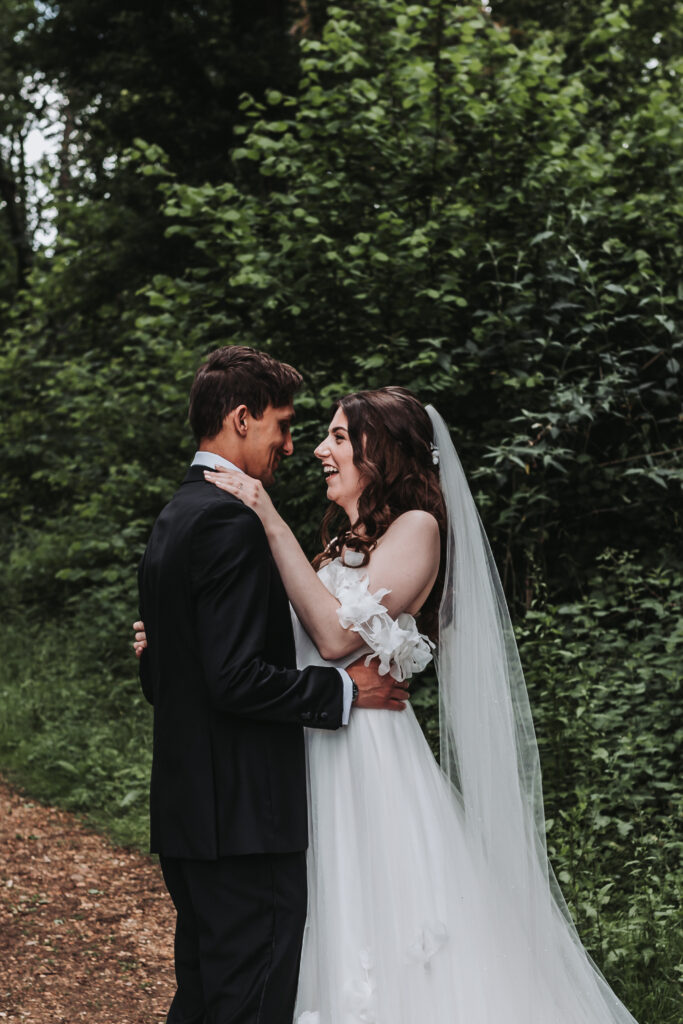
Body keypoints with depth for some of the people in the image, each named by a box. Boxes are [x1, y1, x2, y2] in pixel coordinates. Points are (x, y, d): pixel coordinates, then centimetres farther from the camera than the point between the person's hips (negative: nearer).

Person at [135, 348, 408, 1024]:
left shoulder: (173, 520, 15)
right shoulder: (231, 521, -16)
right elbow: (236, 678, -22)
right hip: (245, 816, -10)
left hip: (186, 811, 10)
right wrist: (344, 689, -12)